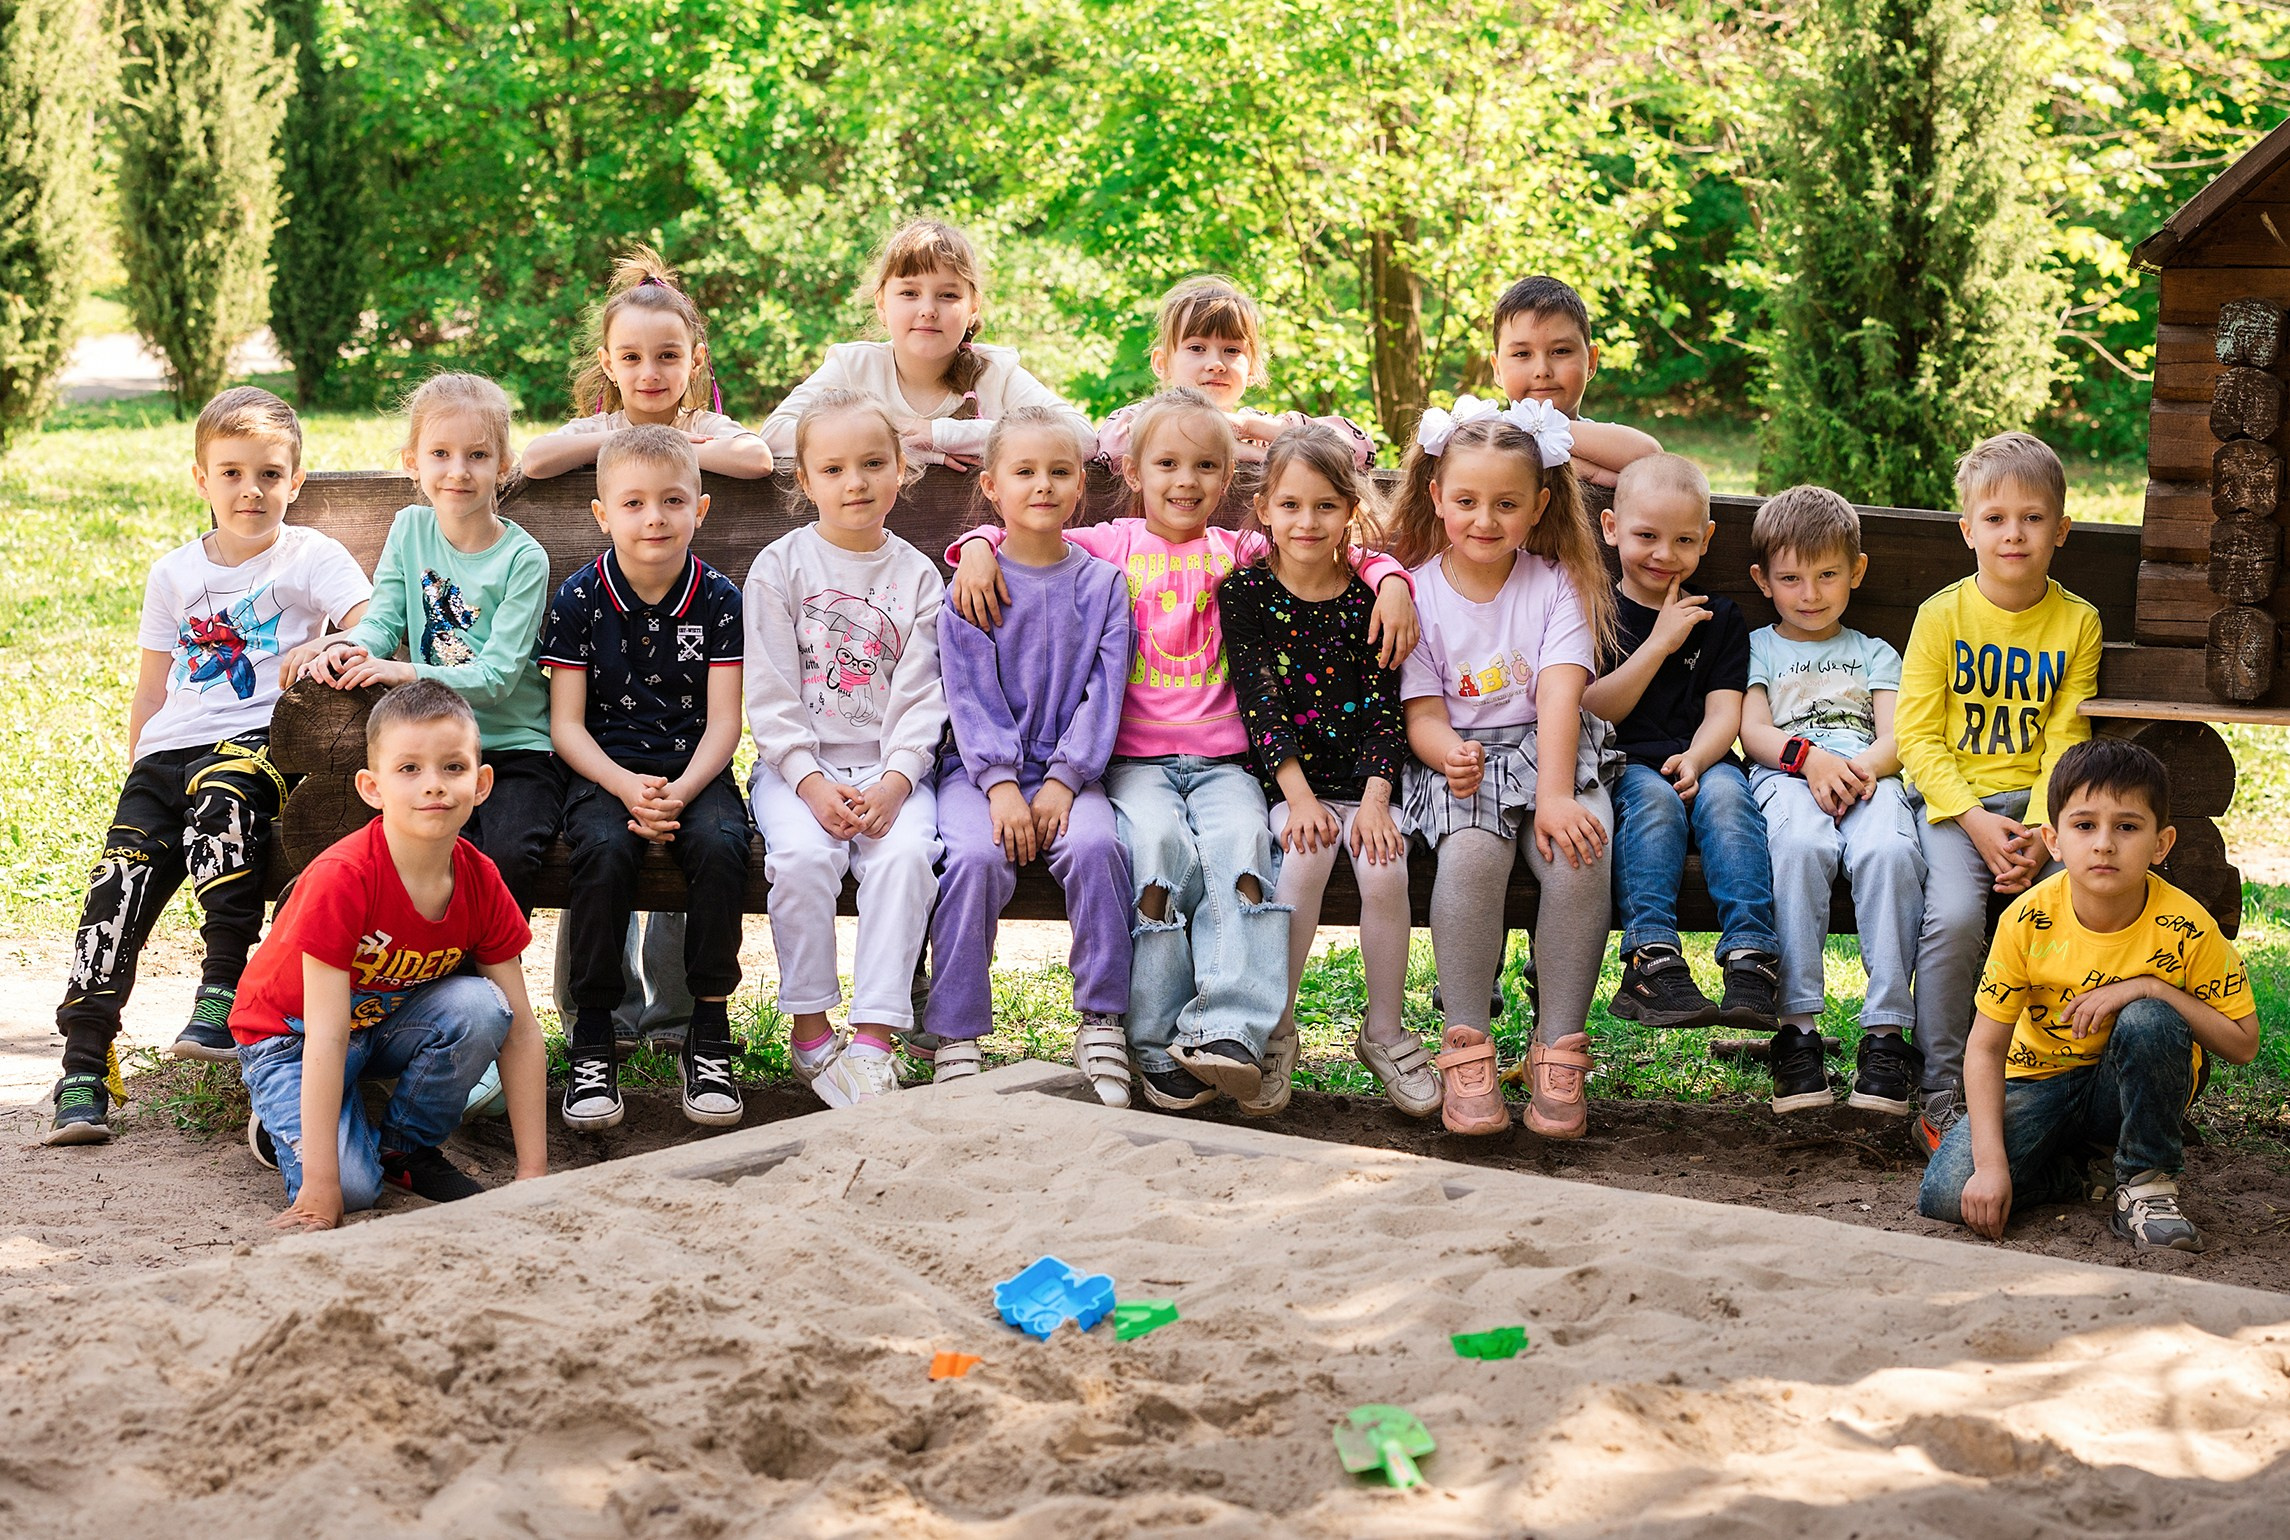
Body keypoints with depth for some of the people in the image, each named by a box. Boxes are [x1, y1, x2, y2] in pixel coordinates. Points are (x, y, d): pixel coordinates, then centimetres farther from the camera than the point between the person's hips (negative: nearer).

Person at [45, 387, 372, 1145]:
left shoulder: (311, 558, 8)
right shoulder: (173, 574, 19)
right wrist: (138, 776, 14)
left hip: (256, 741, -4)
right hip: (170, 750, 4)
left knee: (219, 788, -38)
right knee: (118, 882, -13)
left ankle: (224, 995, -34)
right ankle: (83, 1070, -8)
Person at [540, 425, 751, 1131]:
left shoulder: (718, 598, 2)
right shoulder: (579, 598, 1)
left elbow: (723, 722, -2)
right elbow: (567, 724, -2)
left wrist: (681, 790, -20)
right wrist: (627, 787, -19)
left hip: (694, 770, 1)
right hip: (604, 770, 0)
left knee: (720, 844, -31)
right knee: (604, 850, -33)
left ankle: (709, 1035, -17)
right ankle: (592, 1041, -19)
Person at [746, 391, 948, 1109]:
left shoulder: (916, 576, 7)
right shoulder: (779, 567, 3)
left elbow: (920, 699, 1)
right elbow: (770, 695, -3)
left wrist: (895, 783, -15)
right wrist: (812, 783, -15)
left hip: (890, 766, 1)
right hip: (798, 765, -1)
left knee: (906, 854, -29)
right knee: (803, 855, -30)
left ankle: (874, 1035, -25)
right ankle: (808, 1030, -15)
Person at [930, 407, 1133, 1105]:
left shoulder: (1101, 583, 7)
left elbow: (1104, 692, 0)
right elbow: (970, 695, -4)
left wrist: (1063, 781, -12)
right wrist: (1001, 785, -17)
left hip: (1068, 770, 1)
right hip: (981, 768, -1)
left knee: (1096, 846, -29)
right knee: (977, 855, -29)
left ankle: (1102, 1023, -18)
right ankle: (957, 1035, -20)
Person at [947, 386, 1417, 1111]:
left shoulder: (1239, 554, 16)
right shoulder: (1112, 546, 13)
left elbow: (1341, 555, 15)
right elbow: (1025, 533, 15)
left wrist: (1391, 581, -4)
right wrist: (980, 549, -6)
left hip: (1221, 759, 1)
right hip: (1136, 759, -1)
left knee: (1239, 841, -30)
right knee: (1160, 842, -31)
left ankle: (1230, 1031, -34)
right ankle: (1161, 1045, -24)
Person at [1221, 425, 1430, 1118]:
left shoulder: (1371, 596, 3)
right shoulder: (1245, 592, 0)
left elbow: (1384, 706, 0)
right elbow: (1258, 700, -6)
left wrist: (1375, 798, -14)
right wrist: (1299, 796, -16)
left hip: (1363, 775, 1)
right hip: (1286, 778, -1)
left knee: (1385, 868, -25)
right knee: (1305, 857, -30)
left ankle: (1384, 1032, -4)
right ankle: (1272, 1026, -13)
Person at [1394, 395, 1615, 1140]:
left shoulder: (1558, 585, 4)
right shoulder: (1417, 591, 5)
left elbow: (1559, 697, -10)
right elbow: (1423, 712, -1)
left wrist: (1554, 795, -25)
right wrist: (1449, 754, -25)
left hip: (1549, 754, 1)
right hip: (1457, 759, -1)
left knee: (1580, 855, -29)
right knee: (1472, 853, -33)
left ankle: (1558, 1048, -16)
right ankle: (1466, 1048, -23)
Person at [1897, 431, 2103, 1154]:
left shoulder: (2077, 622, 6)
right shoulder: (1942, 615, 0)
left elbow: (2064, 742, 3)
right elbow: (1917, 735, -3)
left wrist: (2038, 834, -13)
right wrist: (1976, 821, -16)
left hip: (2040, 802, 2)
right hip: (1952, 799, -2)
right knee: (1954, 916, -28)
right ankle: (1942, 1094, -15)